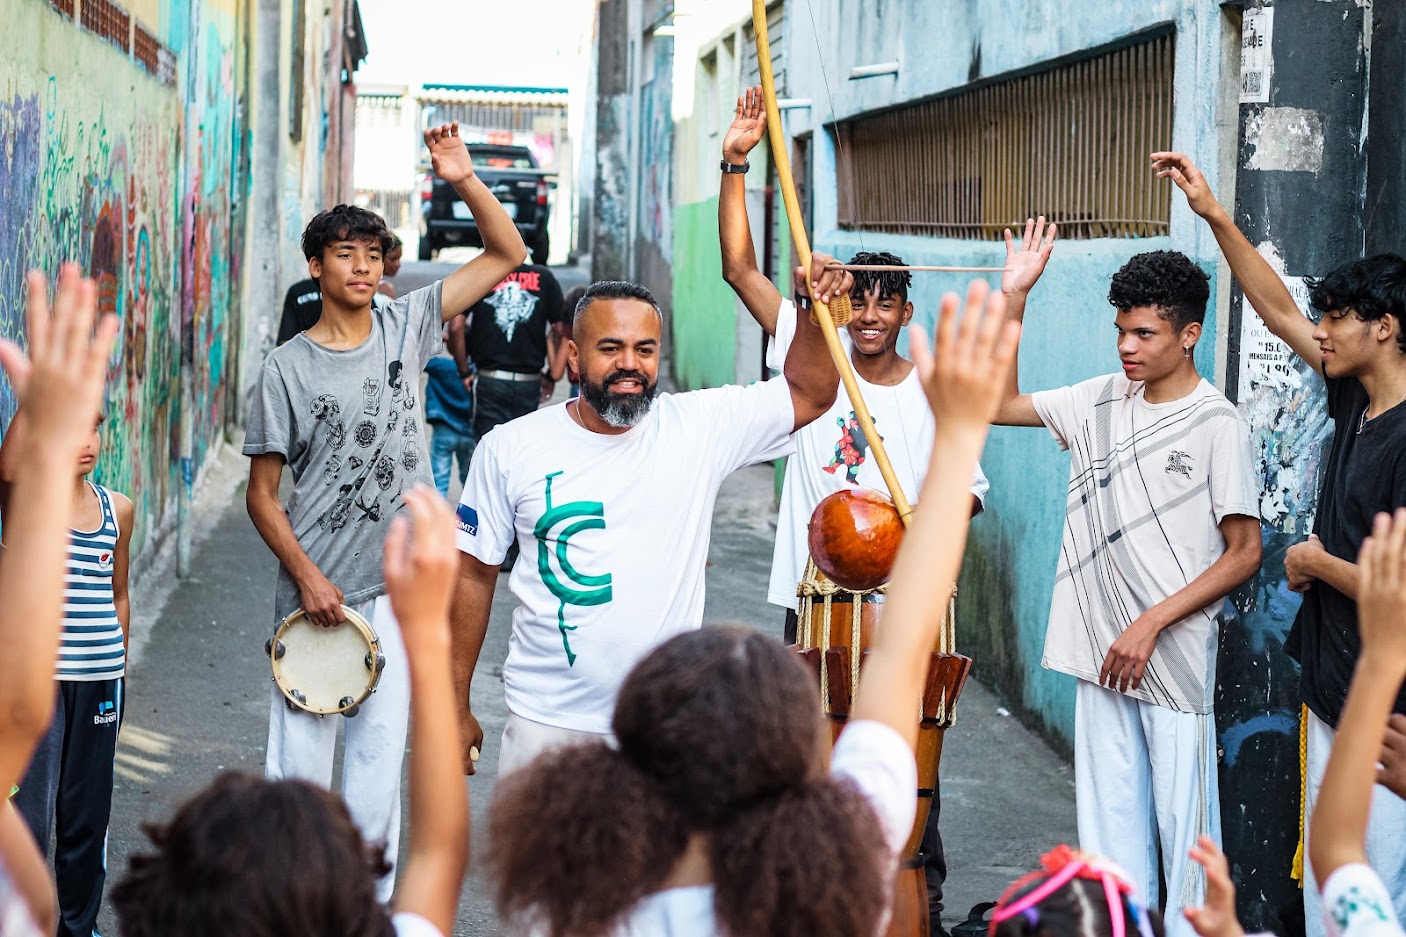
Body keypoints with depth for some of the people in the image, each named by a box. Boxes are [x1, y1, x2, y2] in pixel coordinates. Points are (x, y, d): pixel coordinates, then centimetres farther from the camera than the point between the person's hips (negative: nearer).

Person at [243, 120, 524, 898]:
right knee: (298, 761, 1)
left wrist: (464, 180, -10)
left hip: (396, 586, 3)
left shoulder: (406, 327, 3)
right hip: (315, 590, -2)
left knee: (379, 761, 6)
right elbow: (262, 492, -2)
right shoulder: (287, 369, -5)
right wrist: (308, 577, -12)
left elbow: (506, 254, 3)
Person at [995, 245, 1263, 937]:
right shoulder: (1103, 400, 8)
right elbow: (1001, 403, 15)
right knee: (1108, 818, 11)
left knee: (1184, 819, -3)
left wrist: (1150, 625, -14)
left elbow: (1245, 551, -9)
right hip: (1103, 648, 6)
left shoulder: (1217, 426, -9)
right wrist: (1014, 297, 5)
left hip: (1176, 655, -6)